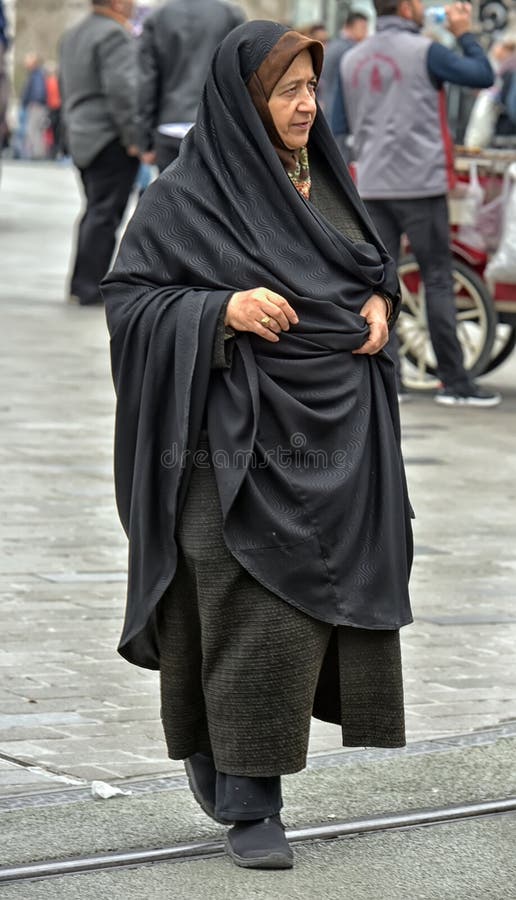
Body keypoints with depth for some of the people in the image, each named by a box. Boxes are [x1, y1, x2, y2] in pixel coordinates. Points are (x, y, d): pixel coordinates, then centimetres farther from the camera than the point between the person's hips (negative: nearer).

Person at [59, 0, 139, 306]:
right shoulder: (114, 35, -15)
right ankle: (92, 288, -6)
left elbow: (66, 88, 22)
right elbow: (121, 89, -22)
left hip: (82, 139, 9)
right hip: (110, 140, -9)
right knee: (105, 213, -6)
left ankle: (82, 283, 18)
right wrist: (134, 138, -19)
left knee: (96, 210, 16)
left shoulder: (73, 36, 16)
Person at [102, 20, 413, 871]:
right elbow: (126, 298, -9)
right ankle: (247, 807, 3)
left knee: (320, 589, 10)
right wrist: (223, 310, -23)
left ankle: (217, 750, 32)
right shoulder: (188, 195, -9)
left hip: (335, 424, 7)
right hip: (246, 430, -7)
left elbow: (369, 260, 24)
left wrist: (379, 301, 2)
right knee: (253, 609, -6)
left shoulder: (323, 178, 10)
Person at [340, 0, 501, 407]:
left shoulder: (352, 60, 11)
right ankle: (455, 381, 0)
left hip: (372, 186, 6)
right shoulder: (424, 52, -9)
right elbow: (483, 75, -8)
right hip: (419, 184, -5)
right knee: (438, 281, -1)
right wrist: (464, 33, 5)